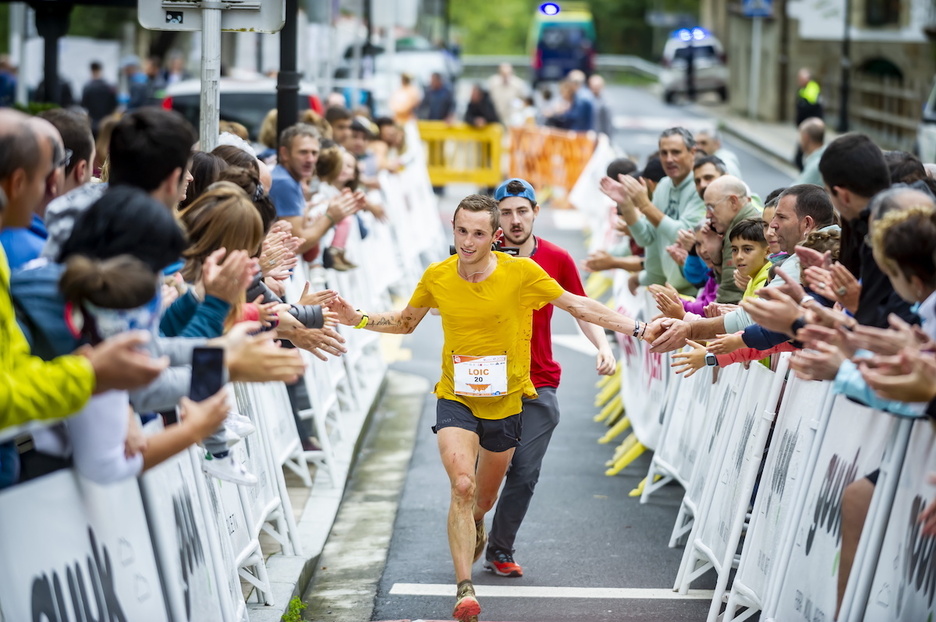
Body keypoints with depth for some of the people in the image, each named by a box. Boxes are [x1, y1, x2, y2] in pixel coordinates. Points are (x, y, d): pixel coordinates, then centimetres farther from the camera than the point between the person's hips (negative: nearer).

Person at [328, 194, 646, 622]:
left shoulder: (521, 273, -13)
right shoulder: (436, 277, -6)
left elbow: (578, 306, -3)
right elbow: (405, 321, 13)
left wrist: (635, 328, -8)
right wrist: (360, 320, -2)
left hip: (506, 402, 0)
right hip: (456, 399, 0)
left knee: (484, 500, 15)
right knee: (462, 485, -22)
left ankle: (473, 527, 55)